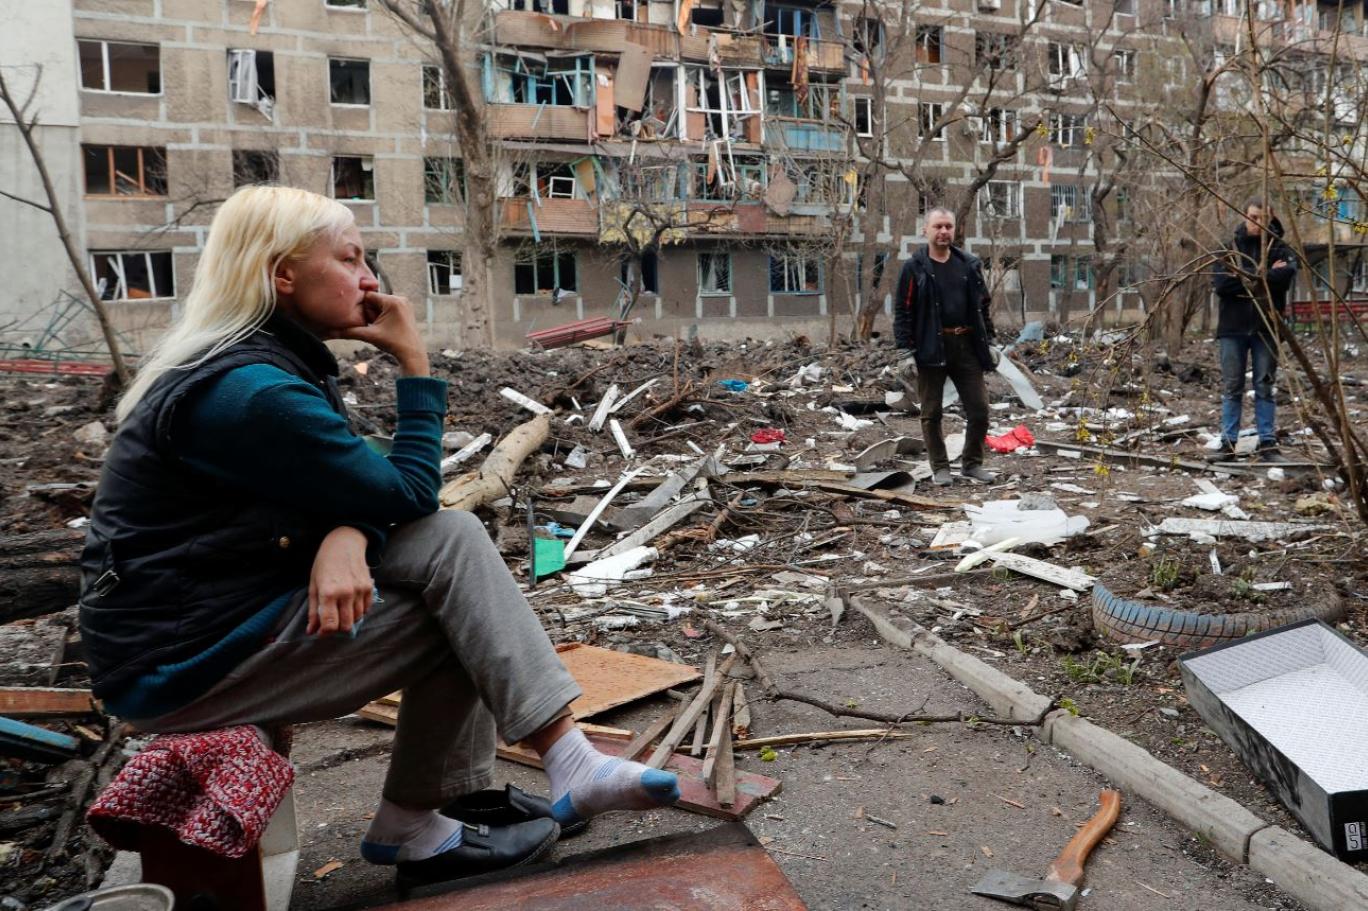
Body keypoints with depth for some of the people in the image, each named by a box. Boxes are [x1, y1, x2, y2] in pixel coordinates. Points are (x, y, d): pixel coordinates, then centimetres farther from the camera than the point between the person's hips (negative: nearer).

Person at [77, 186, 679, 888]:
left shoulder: (262, 361, 8)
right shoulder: (251, 392, -24)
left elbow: (355, 486, 4)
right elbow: (410, 494, -17)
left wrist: (346, 537, -19)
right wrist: (414, 362, -12)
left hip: (236, 601, 9)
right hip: (181, 663, -9)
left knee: (450, 539, -3)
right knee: (457, 598, -13)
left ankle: (463, 795, 3)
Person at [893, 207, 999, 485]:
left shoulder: (970, 265, 10)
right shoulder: (914, 267, -2)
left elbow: (984, 304, 15)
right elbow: (903, 311, -4)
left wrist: (987, 341, 9)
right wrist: (906, 348, -12)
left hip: (967, 345, 3)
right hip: (931, 348, -3)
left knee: (979, 409, 5)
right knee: (932, 412, 5)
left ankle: (972, 463, 22)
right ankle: (940, 468, 18)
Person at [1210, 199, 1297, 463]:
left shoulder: (1278, 248, 5)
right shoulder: (1230, 249, 6)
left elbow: (1287, 274, -16)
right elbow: (1220, 284, -10)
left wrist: (1245, 277, -15)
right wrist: (1264, 276, -12)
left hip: (1266, 327, 0)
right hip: (1233, 326, 0)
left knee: (1265, 387, 4)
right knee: (1231, 388, 3)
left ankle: (1268, 444, 7)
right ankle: (1228, 443, 8)